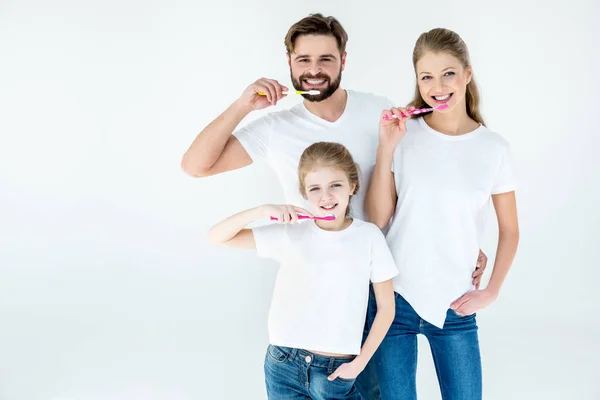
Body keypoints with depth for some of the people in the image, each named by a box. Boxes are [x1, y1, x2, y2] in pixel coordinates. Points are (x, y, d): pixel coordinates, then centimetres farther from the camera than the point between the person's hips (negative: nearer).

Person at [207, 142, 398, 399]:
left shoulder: (368, 236, -3)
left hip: (336, 371, -1)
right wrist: (263, 210, -15)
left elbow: (386, 307, 3)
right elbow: (217, 237, -2)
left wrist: (360, 362, -3)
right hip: (283, 367, 1)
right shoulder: (290, 234, -1)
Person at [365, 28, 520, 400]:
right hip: (394, 296, -1)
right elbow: (377, 219, -8)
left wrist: (490, 292, 1)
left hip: (455, 306, 1)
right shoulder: (404, 132, -4)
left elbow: (510, 230, 7)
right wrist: (387, 146, -13)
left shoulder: (494, 148, -2)